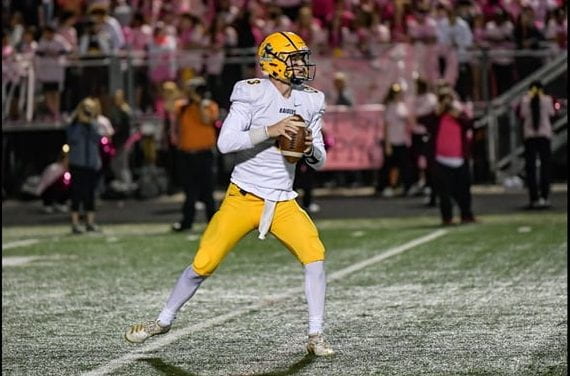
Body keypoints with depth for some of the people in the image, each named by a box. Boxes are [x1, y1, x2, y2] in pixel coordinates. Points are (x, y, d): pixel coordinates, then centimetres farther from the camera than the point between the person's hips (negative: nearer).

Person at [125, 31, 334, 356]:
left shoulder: (310, 102, 5)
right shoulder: (252, 94, -11)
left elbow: (320, 161, 8)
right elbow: (225, 142, -21)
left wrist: (310, 148, -15)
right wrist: (270, 130, -28)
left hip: (283, 203, 4)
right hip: (243, 198, -4)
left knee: (315, 255, -17)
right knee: (204, 263, -2)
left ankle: (316, 336, -8)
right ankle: (164, 321, 21)